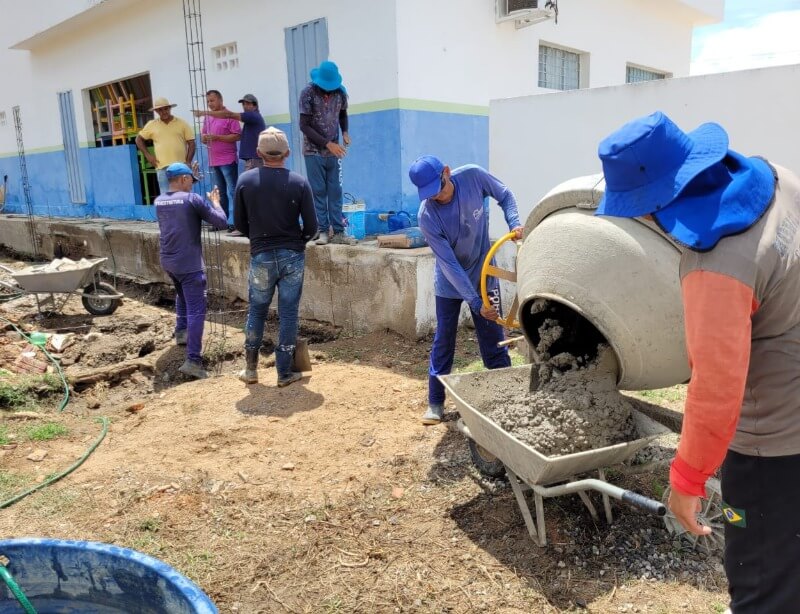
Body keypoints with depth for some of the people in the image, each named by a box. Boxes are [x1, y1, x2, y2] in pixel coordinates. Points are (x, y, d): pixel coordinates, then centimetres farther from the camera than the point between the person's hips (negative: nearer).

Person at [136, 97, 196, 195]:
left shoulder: (182, 123, 5)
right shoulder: (151, 125, 9)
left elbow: (191, 143, 4)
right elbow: (139, 139, 19)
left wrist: (188, 162, -6)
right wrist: (148, 155, 6)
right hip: (163, 168, 1)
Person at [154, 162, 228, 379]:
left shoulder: (158, 201, 7)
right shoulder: (192, 199, -12)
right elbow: (222, 222, -11)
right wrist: (215, 201, 5)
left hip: (168, 262, 7)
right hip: (190, 264, -7)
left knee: (182, 295, 33)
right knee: (196, 310, -8)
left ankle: (181, 332, 42)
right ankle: (193, 360, -16)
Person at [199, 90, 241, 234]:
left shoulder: (229, 116, -5)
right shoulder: (207, 118, 16)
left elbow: (237, 136, -12)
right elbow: (203, 137, 21)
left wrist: (217, 137, -17)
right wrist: (205, 138, -4)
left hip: (228, 160, -7)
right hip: (213, 161, 7)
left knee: (233, 191, -8)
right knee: (220, 193, 11)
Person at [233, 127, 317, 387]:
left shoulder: (245, 180, -4)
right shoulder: (299, 182, -7)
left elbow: (239, 223, 2)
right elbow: (311, 227, -6)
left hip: (261, 257, 1)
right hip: (293, 257, -1)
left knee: (256, 311, 16)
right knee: (288, 314, 7)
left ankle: (250, 369, 24)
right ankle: (284, 373, 13)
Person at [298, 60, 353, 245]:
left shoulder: (341, 92, 0)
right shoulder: (308, 93, -10)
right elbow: (304, 126, -11)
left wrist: (345, 132, -4)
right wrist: (327, 143, -17)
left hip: (334, 151, 3)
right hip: (314, 151, -3)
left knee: (335, 192, 2)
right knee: (318, 191, -1)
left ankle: (338, 232, 6)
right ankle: (323, 231, 5)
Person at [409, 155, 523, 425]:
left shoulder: (473, 176, -19)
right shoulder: (427, 216, -25)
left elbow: (504, 195, 0)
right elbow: (449, 264, -24)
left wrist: (514, 223, -19)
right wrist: (476, 303, -26)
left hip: (484, 277, 2)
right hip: (449, 284, -1)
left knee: (493, 343, 5)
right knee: (443, 342, 8)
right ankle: (435, 402, 22)